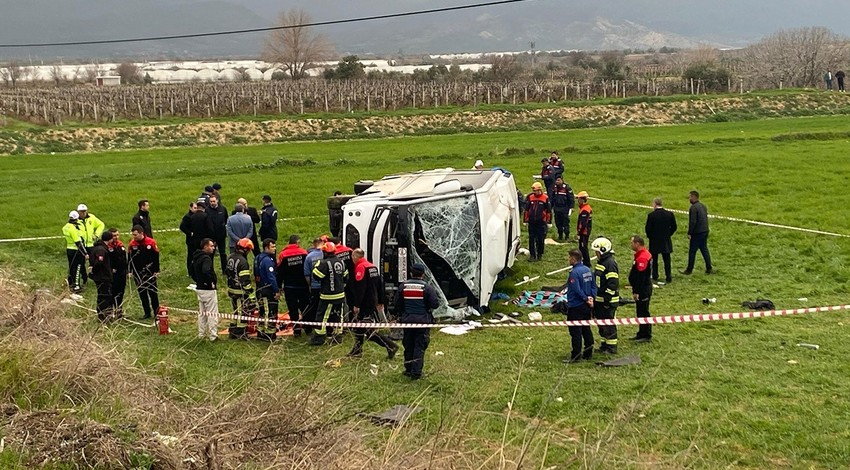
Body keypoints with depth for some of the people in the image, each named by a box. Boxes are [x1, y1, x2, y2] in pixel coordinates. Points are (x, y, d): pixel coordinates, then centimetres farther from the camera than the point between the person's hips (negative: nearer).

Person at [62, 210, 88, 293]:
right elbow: (79, 242, -23)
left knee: (71, 267, 20)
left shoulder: (66, 227, 3)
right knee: (77, 268, 0)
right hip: (76, 251, -8)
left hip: (69, 249, 8)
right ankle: (76, 286, 3)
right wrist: (85, 253, -19)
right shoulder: (74, 228, -23)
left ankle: (70, 283, 31)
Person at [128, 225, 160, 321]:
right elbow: (130, 258, 7)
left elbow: (156, 257, -5)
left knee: (153, 293, 1)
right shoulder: (132, 244, 0)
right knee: (142, 294, 8)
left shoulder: (151, 242, -10)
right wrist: (130, 271, 3)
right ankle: (147, 313, 16)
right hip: (138, 273, 4)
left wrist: (156, 271, -6)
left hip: (150, 272, -3)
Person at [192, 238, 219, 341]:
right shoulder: (206, 258, -19)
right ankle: (213, 335, -1)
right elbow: (206, 271, -35)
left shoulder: (195, 257, 11)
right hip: (208, 290, -9)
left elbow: (193, 273, 20)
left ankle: (201, 334, 24)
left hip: (199, 288, 9)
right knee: (212, 313, -2)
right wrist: (211, 282, -22)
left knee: (201, 313, 17)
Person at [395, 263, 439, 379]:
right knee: (420, 347, 1)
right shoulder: (427, 287, -10)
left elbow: (397, 304, 7)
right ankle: (416, 373, -2)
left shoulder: (403, 286, 0)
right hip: (423, 320, -3)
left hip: (407, 320, 3)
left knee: (408, 345, 14)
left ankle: (408, 370, 20)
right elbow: (435, 304, -13)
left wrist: (401, 315, 22)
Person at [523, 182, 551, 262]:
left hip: (541, 222, -3)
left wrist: (548, 222, -2)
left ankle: (540, 254, 18)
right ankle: (532, 254, 14)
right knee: (531, 239, 6)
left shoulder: (545, 198, -6)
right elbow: (526, 209, 9)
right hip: (531, 222, 3)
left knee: (540, 240, 5)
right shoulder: (530, 197, 2)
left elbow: (549, 211, -1)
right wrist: (525, 220, 8)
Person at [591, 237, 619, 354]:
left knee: (609, 325, -3)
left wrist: (607, 299, -22)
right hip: (599, 299, 10)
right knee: (601, 324, 16)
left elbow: (613, 283, -22)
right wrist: (595, 298, 24)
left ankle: (611, 348, 3)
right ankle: (604, 345, 26)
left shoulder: (610, 263, -18)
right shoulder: (600, 262, 15)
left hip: (608, 301, -10)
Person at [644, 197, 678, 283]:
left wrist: (650, 236, 6)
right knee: (667, 260, 8)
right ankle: (668, 277, 7)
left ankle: (655, 276, 17)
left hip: (654, 241, -2)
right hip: (666, 241, 2)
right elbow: (674, 227, 0)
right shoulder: (669, 214, -5)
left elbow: (647, 228, -12)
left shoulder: (651, 215, -15)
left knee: (654, 260, 12)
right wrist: (668, 234, 13)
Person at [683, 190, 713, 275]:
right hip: (705, 231, 9)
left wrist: (689, 233, -14)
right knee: (704, 249, 15)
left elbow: (692, 222, -21)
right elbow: (705, 219, 16)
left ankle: (689, 269, 6)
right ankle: (709, 268, 15)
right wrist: (705, 229, 20)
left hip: (697, 233, -9)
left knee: (692, 251, 0)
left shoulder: (693, 207, -17)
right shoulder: (703, 206, 11)